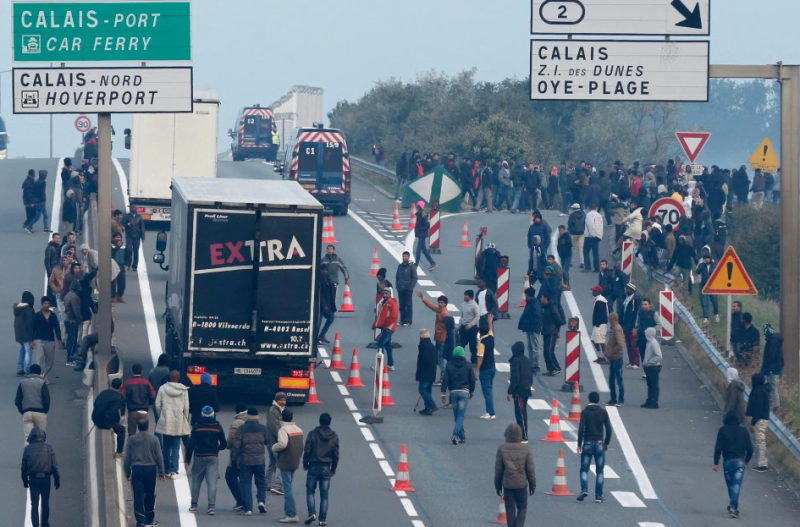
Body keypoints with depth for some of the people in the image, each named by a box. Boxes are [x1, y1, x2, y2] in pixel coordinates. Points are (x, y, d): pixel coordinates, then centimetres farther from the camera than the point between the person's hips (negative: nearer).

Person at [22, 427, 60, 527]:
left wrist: (25, 480, 15)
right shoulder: (49, 448, -2)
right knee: (45, 503, 15)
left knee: (34, 504, 2)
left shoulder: (28, 449, 0)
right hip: (46, 479, 0)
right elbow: (54, 465, -4)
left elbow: (24, 467, 4)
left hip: (33, 479, 0)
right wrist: (57, 480, 2)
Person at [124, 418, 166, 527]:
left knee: (138, 495, 1)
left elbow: (127, 458, 3)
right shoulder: (153, 439, -3)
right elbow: (159, 457, -1)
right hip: (151, 469, 0)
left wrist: (127, 473, 13)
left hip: (136, 469, 0)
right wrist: (161, 472, 8)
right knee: (150, 495, 12)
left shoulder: (131, 440, -1)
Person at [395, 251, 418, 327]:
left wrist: (411, 287, -12)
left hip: (408, 289, -5)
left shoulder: (412, 266, -5)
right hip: (400, 289, 5)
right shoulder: (400, 266, 8)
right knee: (401, 305, 8)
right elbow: (397, 277, 15)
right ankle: (402, 320, 16)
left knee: (408, 305, -1)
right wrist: (397, 285, 4)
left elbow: (414, 278, -5)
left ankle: (408, 321, 3)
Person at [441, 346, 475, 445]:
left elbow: (445, 379, -4)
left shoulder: (449, 365, 0)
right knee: (461, 415, -4)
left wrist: (443, 392, 0)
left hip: (453, 392, 1)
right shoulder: (468, 365, 0)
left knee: (457, 415, 12)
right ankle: (455, 434, -23)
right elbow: (472, 380, 3)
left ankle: (462, 436, 18)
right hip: (464, 392, -1)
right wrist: (472, 391, 18)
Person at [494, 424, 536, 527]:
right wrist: (532, 485, 9)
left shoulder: (502, 449, -7)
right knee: (522, 508, 10)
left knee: (510, 509, 7)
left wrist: (498, 485, 9)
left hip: (507, 484, 0)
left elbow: (498, 469, -2)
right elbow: (530, 469, -2)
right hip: (521, 484, 0)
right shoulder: (525, 449, -7)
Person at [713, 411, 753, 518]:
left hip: (727, 461, 0)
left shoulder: (723, 430, -1)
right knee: (736, 485, -5)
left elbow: (718, 447, -6)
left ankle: (734, 507, 25)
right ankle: (733, 507, -19)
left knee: (730, 485, 15)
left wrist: (716, 463, -3)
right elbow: (750, 449, 6)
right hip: (740, 461, 0)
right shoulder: (743, 431, 5)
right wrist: (746, 460, 22)